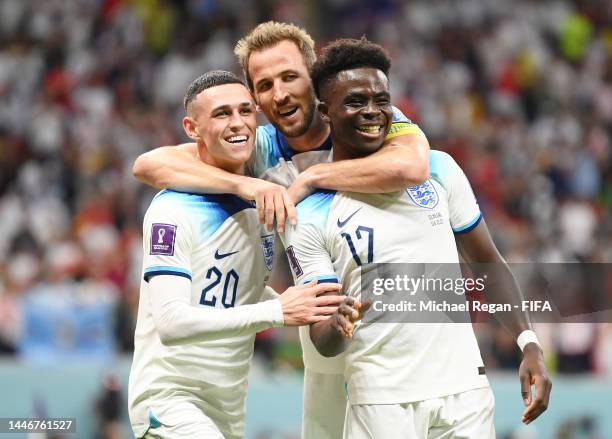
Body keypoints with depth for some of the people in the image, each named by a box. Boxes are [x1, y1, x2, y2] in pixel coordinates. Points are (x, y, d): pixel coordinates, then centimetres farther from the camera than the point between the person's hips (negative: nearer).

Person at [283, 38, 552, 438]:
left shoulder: (438, 170, 6)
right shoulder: (309, 217, -3)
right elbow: (323, 341, -4)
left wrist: (529, 344, 1)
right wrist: (337, 327, -27)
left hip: (464, 388, 2)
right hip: (382, 402, -2)